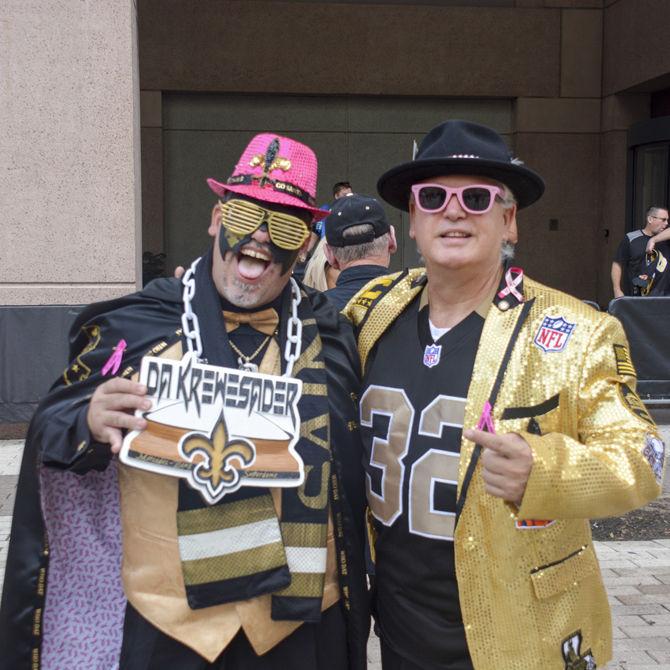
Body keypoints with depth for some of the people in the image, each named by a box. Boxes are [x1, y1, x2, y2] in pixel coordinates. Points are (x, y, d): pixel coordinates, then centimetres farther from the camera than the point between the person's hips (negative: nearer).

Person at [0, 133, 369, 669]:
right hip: (163, 626, -1)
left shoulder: (329, 339, 1)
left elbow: (350, 481, 9)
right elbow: (50, 436, -2)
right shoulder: (135, 324, -5)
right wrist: (90, 423, -22)